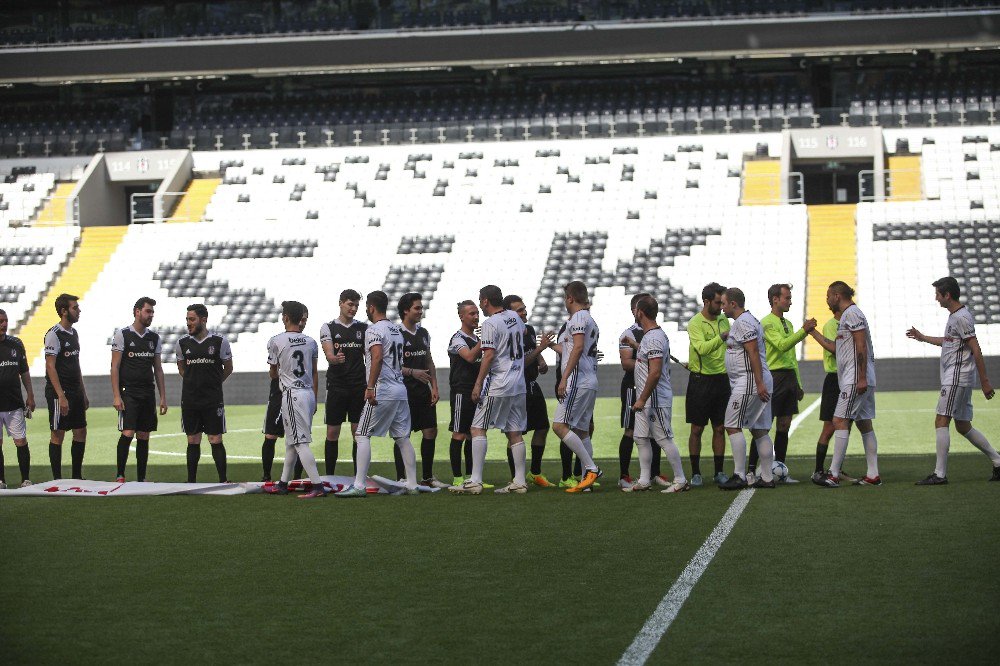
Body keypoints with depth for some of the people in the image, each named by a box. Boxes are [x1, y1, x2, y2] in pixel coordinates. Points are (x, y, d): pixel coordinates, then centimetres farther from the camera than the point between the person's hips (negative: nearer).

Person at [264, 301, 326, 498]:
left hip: (292, 394, -7)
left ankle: (317, 486, -17)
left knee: (300, 442, -9)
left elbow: (273, 373, 5)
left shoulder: (276, 341, -8)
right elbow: (315, 373, 13)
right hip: (309, 393, 7)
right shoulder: (310, 342, 7)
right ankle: (283, 484, 23)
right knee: (291, 441, 16)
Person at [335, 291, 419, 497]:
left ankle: (359, 485, -12)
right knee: (403, 438, 11)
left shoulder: (374, 330, -10)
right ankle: (412, 485, 12)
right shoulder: (396, 330, 17)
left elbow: (377, 358, -24)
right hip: (400, 390, 8)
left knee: (362, 435, -6)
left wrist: (370, 387, -28)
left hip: (382, 391, -8)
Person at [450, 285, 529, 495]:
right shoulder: (515, 317, 11)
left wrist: (478, 384, -14)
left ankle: (475, 481, -10)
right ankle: (520, 481, 8)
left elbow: (489, 355, -17)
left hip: (497, 386, -8)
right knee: (515, 433, 10)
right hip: (519, 385, 8)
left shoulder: (490, 324, -12)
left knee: (478, 429, -4)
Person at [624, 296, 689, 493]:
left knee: (664, 439, -5)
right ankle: (644, 480, 18)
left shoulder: (654, 338, -20)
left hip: (656, 400, -11)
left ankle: (681, 481, 0)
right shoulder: (648, 336, 12)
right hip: (646, 400, 11)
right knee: (641, 438, 12)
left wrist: (642, 399, -22)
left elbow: (655, 373, -25)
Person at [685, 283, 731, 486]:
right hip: (701, 380, -5)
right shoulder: (695, 323, -11)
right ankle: (695, 473, 7)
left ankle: (719, 472, 14)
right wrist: (722, 337, -35)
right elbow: (702, 348, -26)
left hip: (722, 380, 5)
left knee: (720, 428, 7)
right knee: (697, 429, 1)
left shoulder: (723, 320, 10)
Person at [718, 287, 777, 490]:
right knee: (759, 430, 9)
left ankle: (739, 476, -9)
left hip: (749, 381, -10)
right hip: (758, 383, 10)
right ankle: (767, 478, 9)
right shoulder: (750, 320, 19)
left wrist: (759, 383, -24)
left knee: (733, 426, -8)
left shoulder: (743, 323, -13)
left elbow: (754, 354, -20)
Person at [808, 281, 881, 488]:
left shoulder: (852, 313, -10)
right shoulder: (846, 316, 20)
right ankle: (873, 475, 8)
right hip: (857, 380, 10)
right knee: (864, 424, 8)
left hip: (855, 380, -10)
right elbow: (836, 347, 27)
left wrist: (861, 377, -22)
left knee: (840, 421, -11)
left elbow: (861, 347, -18)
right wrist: (813, 333, 29)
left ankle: (833, 475, -13)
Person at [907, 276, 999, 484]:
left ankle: (939, 474, -11)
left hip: (957, 379, -10)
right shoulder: (954, 316, 16)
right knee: (963, 426, 12)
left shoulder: (962, 318, -15)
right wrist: (922, 338, 38)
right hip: (957, 379, 10)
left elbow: (976, 350, -18)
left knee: (941, 422, -10)